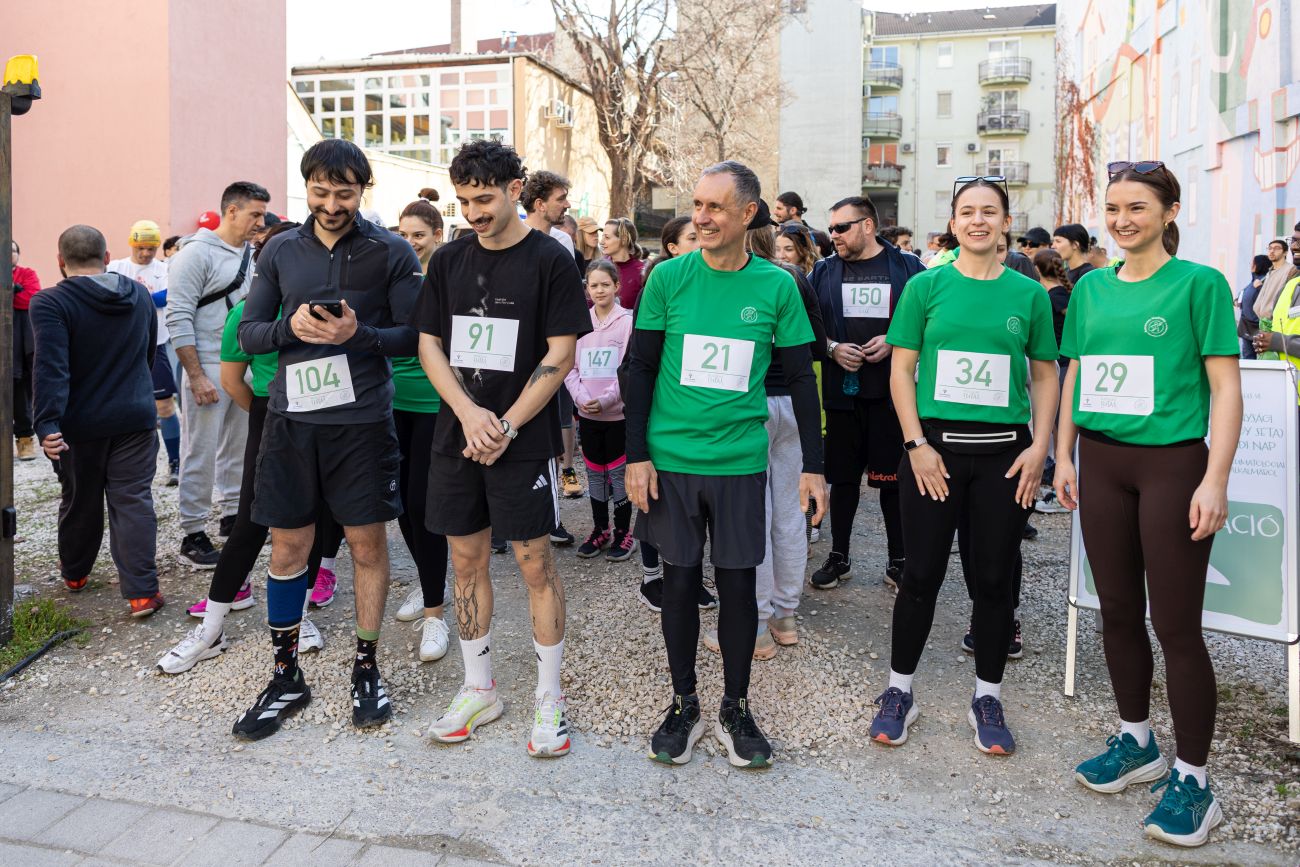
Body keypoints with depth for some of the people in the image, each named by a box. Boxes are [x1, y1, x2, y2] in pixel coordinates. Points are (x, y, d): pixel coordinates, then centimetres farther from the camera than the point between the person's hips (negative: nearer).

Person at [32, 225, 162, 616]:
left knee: (80, 502, 16)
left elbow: (51, 368, -23)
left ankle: (74, 573, 37)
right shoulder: (141, 295, 5)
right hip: (136, 419, 2)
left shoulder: (51, 303, -13)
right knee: (134, 502, 2)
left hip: (81, 425, -2)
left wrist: (47, 424, -27)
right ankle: (142, 591, -5)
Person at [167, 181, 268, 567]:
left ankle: (232, 514, 28)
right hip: (210, 369, -7)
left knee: (238, 446, 15)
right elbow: (178, 319, -14)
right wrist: (196, 376, -17)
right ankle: (193, 535, 6)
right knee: (201, 455, -2)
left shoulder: (252, 255, 12)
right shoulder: (197, 253, -10)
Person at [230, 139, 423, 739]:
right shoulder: (281, 251, 7)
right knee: (288, 547, 8)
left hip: (362, 420, -2)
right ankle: (286, 677, 23)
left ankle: (366, 668, 23)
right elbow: (247, 333, 7)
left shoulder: (391, 252, -1)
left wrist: (357, 334, -20)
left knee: (367, 544, 5)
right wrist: (291, 327, -14)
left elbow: (414, 335, -4)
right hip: (291, 418, 3)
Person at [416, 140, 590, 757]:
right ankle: (478, 689, 26)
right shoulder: (448, 260, 9)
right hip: (456, 437, 5)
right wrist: (469, 413, -9)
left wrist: (506, 427, -14)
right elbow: (429, 346, 7)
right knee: (466, 559, 10)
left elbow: (560, 355, -8)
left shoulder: (550, 260, -4)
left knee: (535, 562, 1)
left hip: (524, 441, -4)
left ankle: (549, 697, 15)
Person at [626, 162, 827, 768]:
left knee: (738, 583, 6)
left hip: (741, 462, 0)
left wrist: (813, 464, 3)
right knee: (679, 581, 8)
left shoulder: (777, 286, 0)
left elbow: (800, 379, 5)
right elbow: (640, 368, 2)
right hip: (671, 458, 0)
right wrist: (637, 455, -4)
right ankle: (684, 705, 25)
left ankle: (735, 708, 24)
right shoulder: (668, 278, -1)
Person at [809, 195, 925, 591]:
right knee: (843, 476, 9)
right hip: (842, 390, 2)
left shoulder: (907, 267, 2)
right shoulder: (825, 271, 9)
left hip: (892, 391, -2)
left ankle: (898, 561, 18)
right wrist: (832, 348, -9)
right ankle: (839, 556, 22)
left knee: (894, 477, 4)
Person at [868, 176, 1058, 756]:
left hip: (1004, 453, 2)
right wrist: (917, 444, -8)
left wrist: (1039, 446, -2)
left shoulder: (1028, 293, 6)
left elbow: (1044, 375, 10)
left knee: (995, 577, 8)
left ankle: (987, 698, 24)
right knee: (922, 573, 4)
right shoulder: (926, 287, 2)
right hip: (935, 448, -1)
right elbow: (901, 370, 1)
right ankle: (899, 692, 20)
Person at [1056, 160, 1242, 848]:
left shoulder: (1199, 284, -5)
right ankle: (1136, 742, 31)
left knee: (1176, 624, -2)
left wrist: (1215, 480, -16)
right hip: (1102, 461, 5)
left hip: (1172, 462, -5)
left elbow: (1225, 387, -9)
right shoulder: (1090, 289, 9)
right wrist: (1064, 456, 10)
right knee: (1118, 609, 13)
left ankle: (1191, 778, 13)